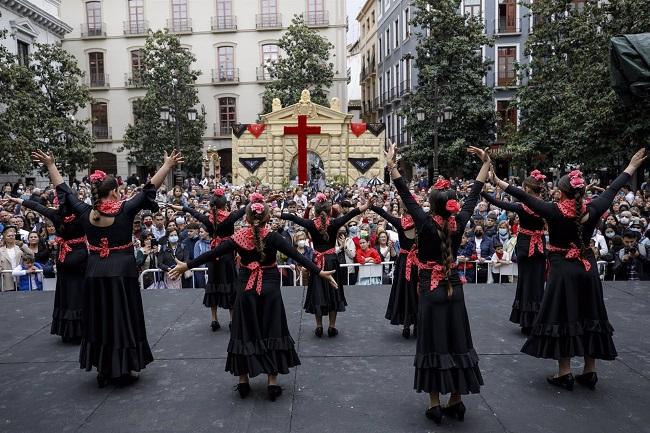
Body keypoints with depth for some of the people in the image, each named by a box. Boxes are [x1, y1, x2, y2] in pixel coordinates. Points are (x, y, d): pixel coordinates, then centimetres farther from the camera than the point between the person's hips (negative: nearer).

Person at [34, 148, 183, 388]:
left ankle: (103, 370, 22)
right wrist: (168, 165, -7)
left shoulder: (85, 212, -1)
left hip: (95, 272, 4)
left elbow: (65, 191, 11)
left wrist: (50, 165, 22)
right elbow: (149, 189, -12)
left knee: (99, 319, 13)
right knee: (124, 318, 6)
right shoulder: (124, 210, -12)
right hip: (122, 271, -4)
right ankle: (127, 369, 13)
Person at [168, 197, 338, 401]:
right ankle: (272, 383, 10)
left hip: (246, 289, 2)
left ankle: (243, 382, 21)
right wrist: (320, 272, -19)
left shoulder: (238, 237, -7)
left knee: (245, 332, 12)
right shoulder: (272, 237, -13)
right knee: (271, 332, 8)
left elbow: (212, 254, -2)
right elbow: (296, 255, -19)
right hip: (269, 288, -2)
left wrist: (186, 266, 8)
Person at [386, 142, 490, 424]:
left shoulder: (427, 224, -15)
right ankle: (456, 401, 21)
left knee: (433, 343, 3)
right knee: (456, 341, 11)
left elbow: (407, 198, -17)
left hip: (431, 291, -4)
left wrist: (392, 166, -18)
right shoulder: (459, 222, -4)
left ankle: (435, 404, 10)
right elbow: (474, 196, 7)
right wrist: (486, 163, 15)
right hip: (454, 289, 4)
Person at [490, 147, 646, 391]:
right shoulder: (592, 210, -5)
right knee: (589, 317, 13)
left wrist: (498, 182, -9)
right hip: (587, 268, 4)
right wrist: (632, 167, 24)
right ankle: (590, 372, 22)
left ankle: (565, 373, 9)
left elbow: (524, 197, -15)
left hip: (562, 270, -4)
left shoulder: (554, 212, -16)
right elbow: (612, 190, 9)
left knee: (562, 318, 4)